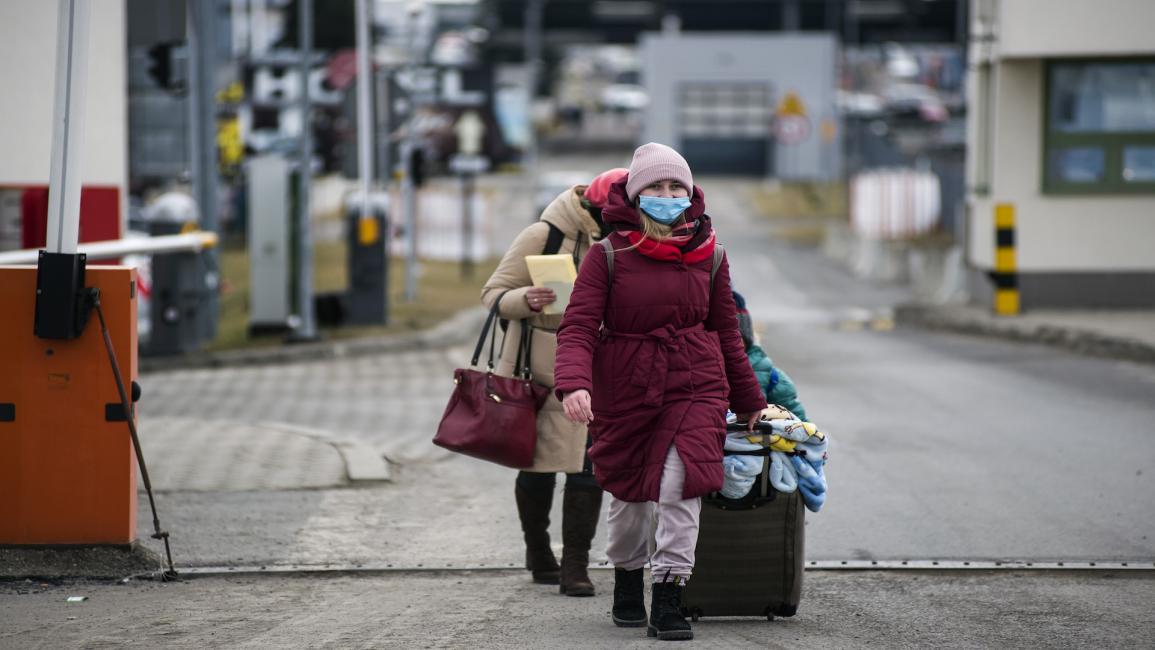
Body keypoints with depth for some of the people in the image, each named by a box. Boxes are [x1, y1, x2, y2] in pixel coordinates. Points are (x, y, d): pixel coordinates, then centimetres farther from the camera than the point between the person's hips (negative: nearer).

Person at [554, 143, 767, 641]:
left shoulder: (709, 255, 4)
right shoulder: (608, 255, -5)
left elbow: (725, 332, 14)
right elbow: (578, 328, -11)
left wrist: (749, 402, 20)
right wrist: (574, 383, -29)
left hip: (695, 386, 0)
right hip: (625, 390, 0)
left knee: (679, 486, -18)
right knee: (629, 494, 12)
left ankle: (667, 601, -14)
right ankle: (627, 576, 41)